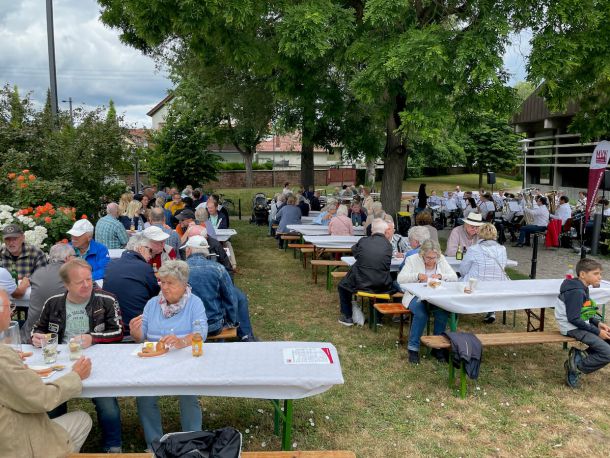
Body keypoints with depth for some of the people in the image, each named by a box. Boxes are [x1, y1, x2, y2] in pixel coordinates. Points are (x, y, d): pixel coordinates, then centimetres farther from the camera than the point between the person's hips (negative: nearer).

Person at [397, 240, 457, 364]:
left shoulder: (441, 259, 8)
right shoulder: (412, 260, -1)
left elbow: (454, 278, 4)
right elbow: (400, 278, -10)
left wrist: (440, 275, -15)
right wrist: (417, 275, -24)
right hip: (416, 296, -3)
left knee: (443, 311, -29)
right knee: (421, 313, -34)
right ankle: (413, 348, -19)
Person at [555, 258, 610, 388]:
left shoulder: (582, 288, 9)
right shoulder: (576, 291, -22)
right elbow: (574, 319, -24)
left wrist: (598, 323, 2)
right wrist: (597, 331, -17)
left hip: (581, 324, 10)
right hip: (573, 328, -10)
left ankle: (579, 355, 6)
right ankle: (576, 367, -4)